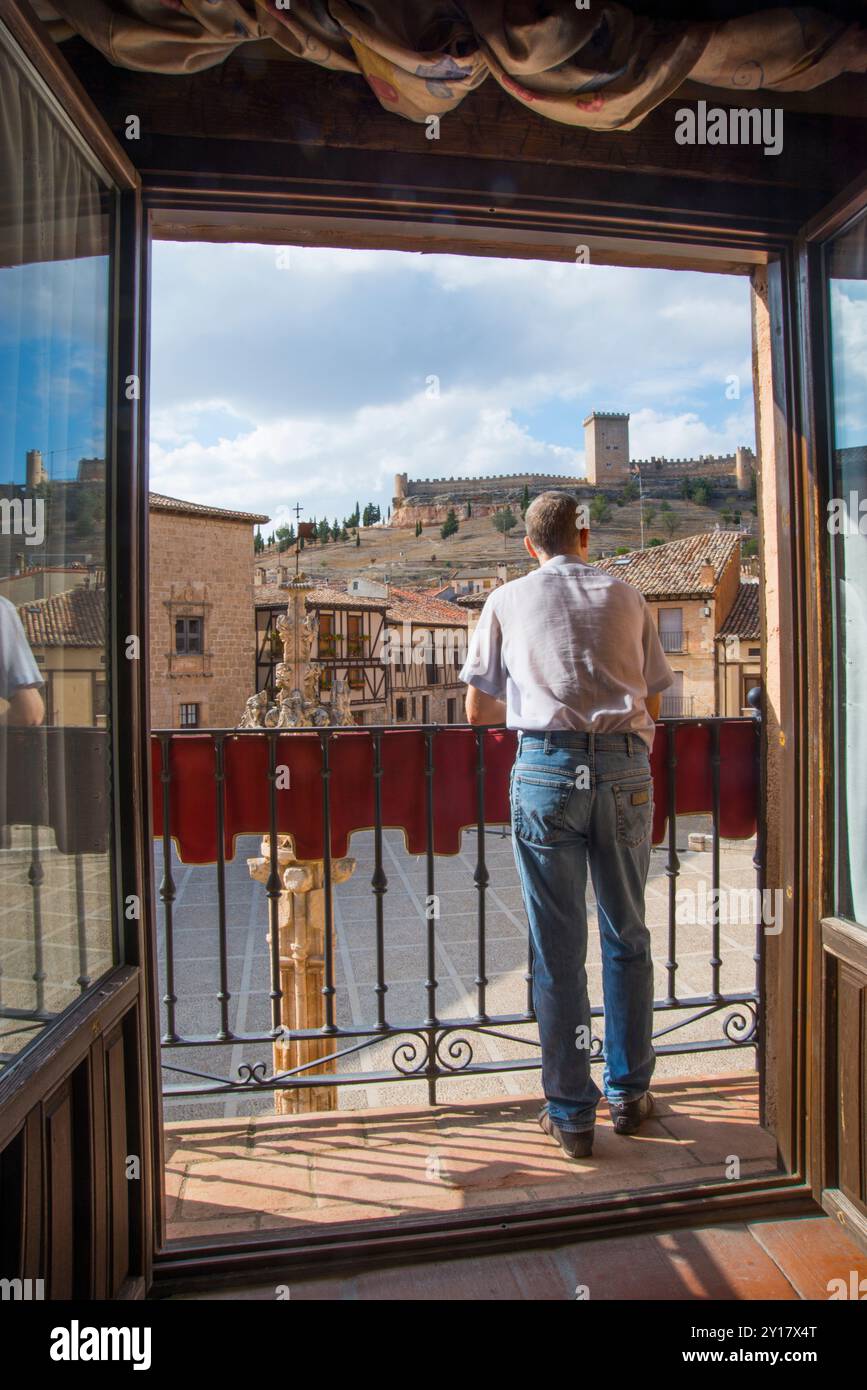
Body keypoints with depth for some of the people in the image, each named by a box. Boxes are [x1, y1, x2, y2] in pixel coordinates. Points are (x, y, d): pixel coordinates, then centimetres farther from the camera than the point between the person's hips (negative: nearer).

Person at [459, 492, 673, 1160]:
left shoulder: (508, 600, 10)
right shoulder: (627, 597, 14)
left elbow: (479, 711, 10)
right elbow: (653, 701, 17)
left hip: (546, 766, -2)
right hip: (626, 766, 2)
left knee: (558, 950, 6)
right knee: (627, 937, 16)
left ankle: (571, 1114, 18)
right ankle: (629, 1093, 30)